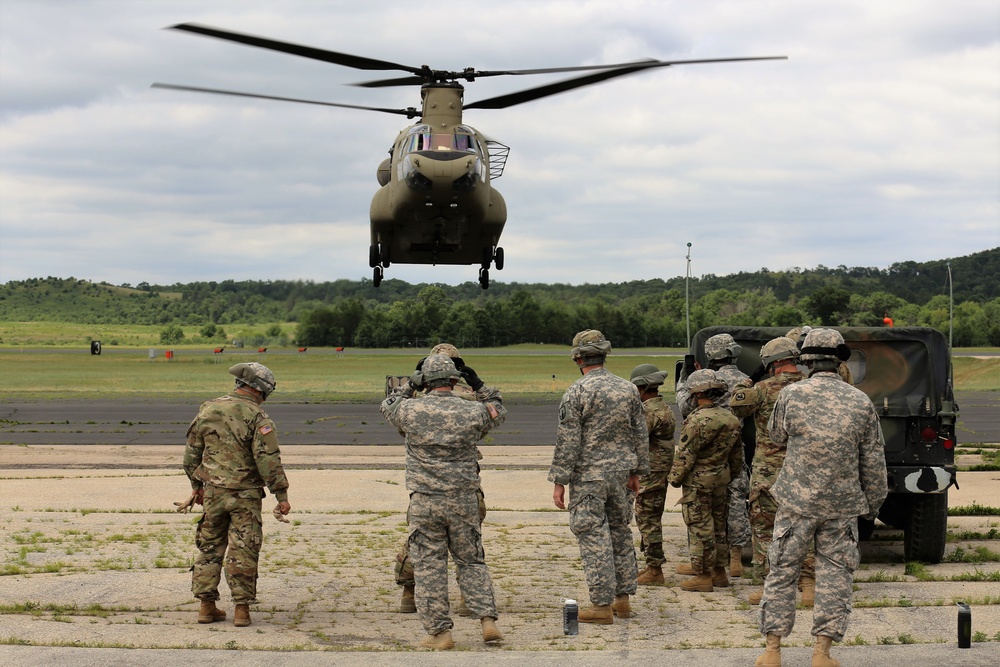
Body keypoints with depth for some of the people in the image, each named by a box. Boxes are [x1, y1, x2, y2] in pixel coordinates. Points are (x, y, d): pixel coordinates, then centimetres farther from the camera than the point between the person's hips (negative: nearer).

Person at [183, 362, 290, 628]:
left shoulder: (208, 409, 5)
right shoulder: (257, 417, -13)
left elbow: (192, 452, 12)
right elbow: (268, 460, -16)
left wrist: (196, 485, 23)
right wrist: (281, 495, -11)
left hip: (212, 491, 4)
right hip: (245, 495, -4)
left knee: (209, 547, 14)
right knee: (243, 551, 2)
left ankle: (207, 606, 16)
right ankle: (241, 609, 3)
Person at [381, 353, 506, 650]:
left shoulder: (411, 411, -7)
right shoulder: (472, 412, -4)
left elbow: (388, 407, 16)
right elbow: (498, 413, 18)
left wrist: (410, 386, 22)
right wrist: (480, 387, 18)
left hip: (425, 503, -1)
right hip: (464, 502, 2)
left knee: (429, 566, 5)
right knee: (472, 562, 15)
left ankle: (439, 631, 5)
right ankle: (487, 620, 6)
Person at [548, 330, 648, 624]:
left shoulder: (576, 393, -12)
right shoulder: (628, 389, 4)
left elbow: (567, 441, -13)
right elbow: (640, 434, 10)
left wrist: (559, 481, -8)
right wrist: (636, 472, 19)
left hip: (588, 476, -5)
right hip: (620, 473, 6)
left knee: (594, 537, -2)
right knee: (620, 533, 16)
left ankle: (602, 605, -1)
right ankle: (623, 599, 21)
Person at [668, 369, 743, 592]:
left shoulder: (698, 420, -20)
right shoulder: (731, 418, 5)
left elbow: (685, 454, -17)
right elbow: (736, 454, 14)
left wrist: (675, 478, -6)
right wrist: (731, 474, 25)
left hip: (698, 481, -8)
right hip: (721, 478, 8)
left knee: (700, 529, -2)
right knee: (719, 526, 16)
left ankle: (703, 576, 1)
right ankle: (719, 572, 23)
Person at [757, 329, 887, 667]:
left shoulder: (791, 395, -9)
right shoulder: (861, 402, -4)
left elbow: (777, 436, 10)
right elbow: (874, 462, 2)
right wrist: (873, 504, 13)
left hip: (797, 501, 0)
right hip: (842, 505, 1)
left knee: (782, 573, 9)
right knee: (834, 577, 9)